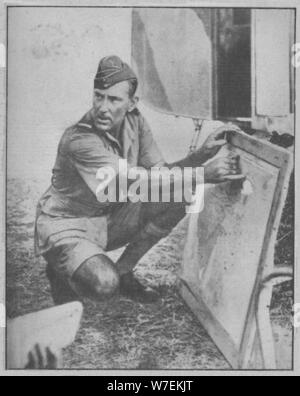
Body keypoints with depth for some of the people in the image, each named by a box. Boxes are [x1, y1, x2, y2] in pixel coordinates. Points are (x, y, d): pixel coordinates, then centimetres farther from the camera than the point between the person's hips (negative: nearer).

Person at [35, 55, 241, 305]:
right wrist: (203, 175, -38)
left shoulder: (134, 121, -6)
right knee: (103, 285, -33)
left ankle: (123, 272, 4)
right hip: (66, 227, -7)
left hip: (109, 220, 7)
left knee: (175, 202, -12)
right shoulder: (79, 140, -30)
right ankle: (62, 273, 6)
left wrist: (203, 154, -22)